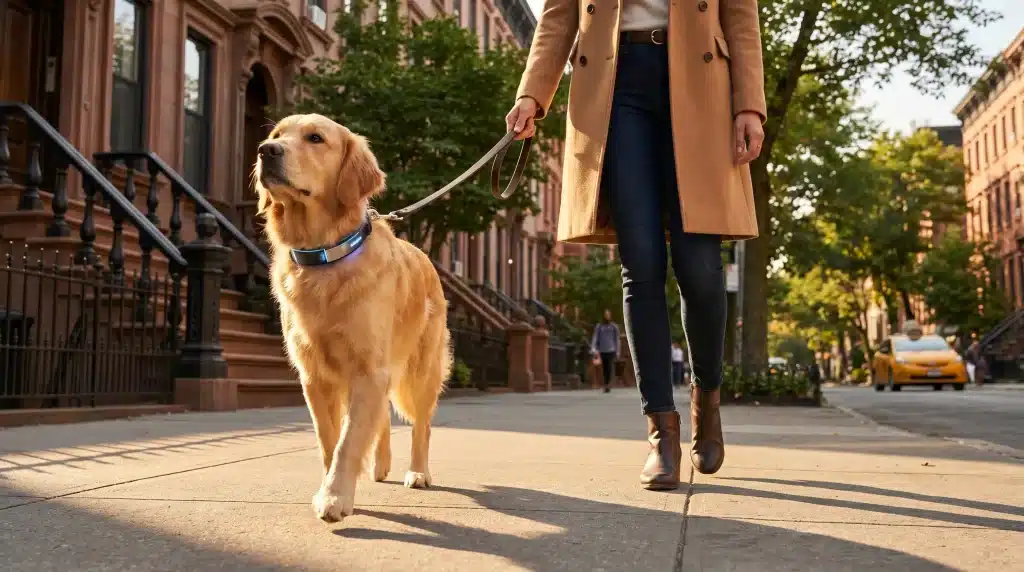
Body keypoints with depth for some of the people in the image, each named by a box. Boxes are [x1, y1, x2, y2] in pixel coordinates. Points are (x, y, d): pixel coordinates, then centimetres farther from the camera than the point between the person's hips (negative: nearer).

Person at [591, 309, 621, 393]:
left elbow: (617, 339, 10)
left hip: (611, 350, -1)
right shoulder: (599, 326, 6)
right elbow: (595, 338, 1)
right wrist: (593, 349, -12)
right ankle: (607, 385, 14)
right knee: (604, 369, 4)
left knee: (610, 368, -15)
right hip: (602, 351, 1)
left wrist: (618, 352, 8)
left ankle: (608, 384, -19)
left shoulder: (614, 326, 7)